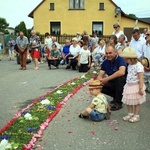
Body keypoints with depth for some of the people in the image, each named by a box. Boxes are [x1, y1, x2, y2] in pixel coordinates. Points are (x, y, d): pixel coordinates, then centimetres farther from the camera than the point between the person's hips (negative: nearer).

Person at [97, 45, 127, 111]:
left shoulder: (120, 60, -21)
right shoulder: (105, 62, -2)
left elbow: (122, 72, -40)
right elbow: (100, 75, -4)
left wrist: (106, 79, -39)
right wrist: (100, 80, -29)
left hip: (123, 83, -5)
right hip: (112, 83, 5)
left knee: (120, 77, -36)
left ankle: (118, 103, -22)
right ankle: (116, 96, 7)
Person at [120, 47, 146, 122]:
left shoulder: (138, 66, -22)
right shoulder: (130, 65, 5)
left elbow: (141, 78, -22)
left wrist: (140, 88, -23)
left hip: (135, 87, -8)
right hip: (128, 86, 8)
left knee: (136, 102, 6)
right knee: (128, 101, 14)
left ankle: (136, 116, 19)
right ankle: (130, 114, 28)